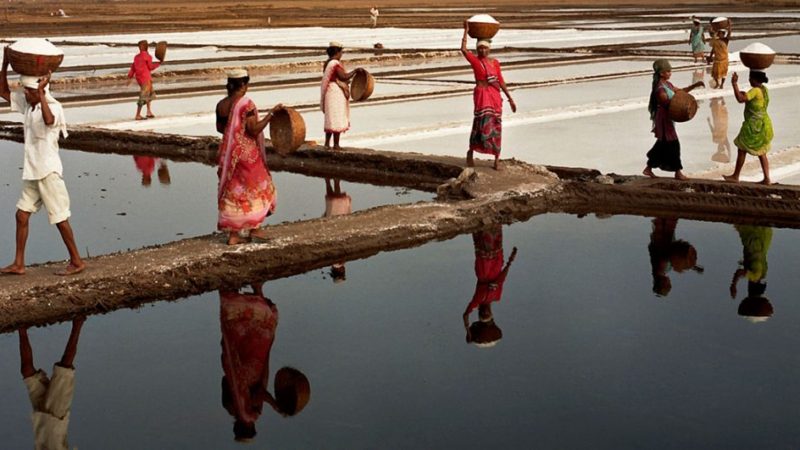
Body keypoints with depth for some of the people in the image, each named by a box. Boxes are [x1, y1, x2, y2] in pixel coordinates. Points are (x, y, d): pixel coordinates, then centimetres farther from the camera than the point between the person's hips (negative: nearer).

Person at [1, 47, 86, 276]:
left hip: (49, 172, -8)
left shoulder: (54, 107, -18)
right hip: (31, 171, 9)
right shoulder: (27, 103, 6)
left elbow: (49, 120, -41)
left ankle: (76, 261, 10)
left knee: (59, 218, -1)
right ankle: (18, 264, 16)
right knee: (22, 215, 9)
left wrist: (42, 93, -38)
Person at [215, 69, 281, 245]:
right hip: (247, 152, -6)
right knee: (256, 187, 12)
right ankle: (254, 227, 15)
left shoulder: (221, 105, 2)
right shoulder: (246, 104, -18)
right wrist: (271, 113, -18)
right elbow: (254, 130, -21)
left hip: (228, 153, 7)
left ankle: (234, 233, 13)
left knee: (233, 190, 12)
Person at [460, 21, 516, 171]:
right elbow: (463, 49, -15)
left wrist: (510, 98, 11)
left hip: (495, 95, 4)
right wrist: (466, 30, -10)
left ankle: (496, 161, 7)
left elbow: (501, 81, 13)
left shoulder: (495, 62, 11)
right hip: (481, 95, -4)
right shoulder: (475, 60, 1)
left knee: (496, 127, 2)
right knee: (482, 123, -15)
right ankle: (470, 152, 8)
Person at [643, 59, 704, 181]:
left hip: (668, 118, 10)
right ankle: (677, 172, 4)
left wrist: (694, 85, 11)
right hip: (664, 119, -10)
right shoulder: (660, 88, -20)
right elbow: (667, 103, -22)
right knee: (673, 144, -4)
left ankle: (648, 168, 23)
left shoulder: (667, 84, 11)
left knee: (662, 144, 15)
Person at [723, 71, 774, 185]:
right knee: (761, 153, 12)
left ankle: (735, 176, 11)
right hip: (764, 123, 9)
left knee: (741, 149, 4)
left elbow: (740, 99, -30)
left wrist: (734, 83, -25)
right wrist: (745, 95, 10)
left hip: (754, 126, -9)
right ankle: (767, 178, 9)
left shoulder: (755, 91, -20)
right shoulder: (764, 89, 9)